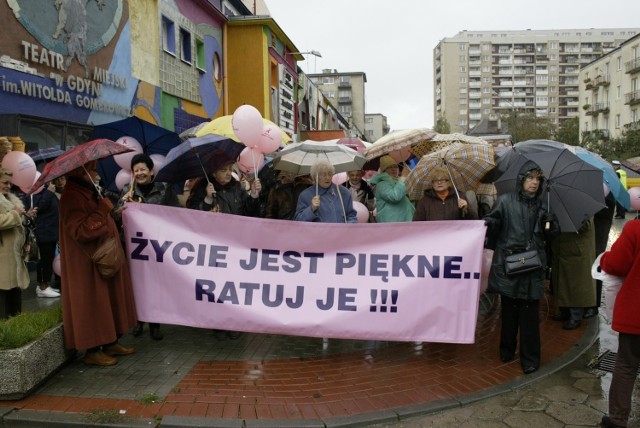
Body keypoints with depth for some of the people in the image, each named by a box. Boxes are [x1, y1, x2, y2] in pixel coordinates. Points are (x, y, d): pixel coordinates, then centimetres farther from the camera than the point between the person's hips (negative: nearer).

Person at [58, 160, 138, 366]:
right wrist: (103, 210, -26)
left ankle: (111, 342, 22)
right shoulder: (71, 198, -17)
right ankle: (92, 350, 6)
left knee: (111, 301, 13)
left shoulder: (90, 193, 14)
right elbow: (80, 231, -28)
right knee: (93, 304, -3)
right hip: (88, 265, -10)